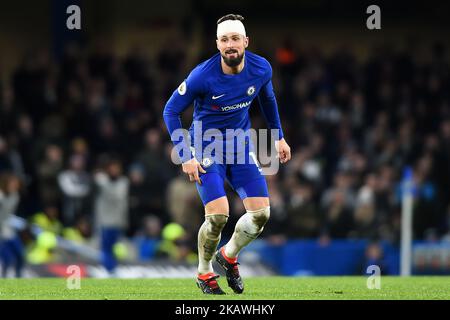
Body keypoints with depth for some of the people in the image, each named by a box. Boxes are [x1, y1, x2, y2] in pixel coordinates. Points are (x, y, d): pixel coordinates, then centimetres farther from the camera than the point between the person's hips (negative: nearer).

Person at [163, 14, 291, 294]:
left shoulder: (261, 69, -10)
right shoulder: (203, 76, -23)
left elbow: (268, 99, 13)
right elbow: (171, 111, -12)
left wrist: (279, 137, 19)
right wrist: (186, 157, -17)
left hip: (241, 144, 4)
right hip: (206, 146, -4)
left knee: (261, 213, -5)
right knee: (218, 216, -18)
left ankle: (228, 256, 24)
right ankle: (204, 274, 8)